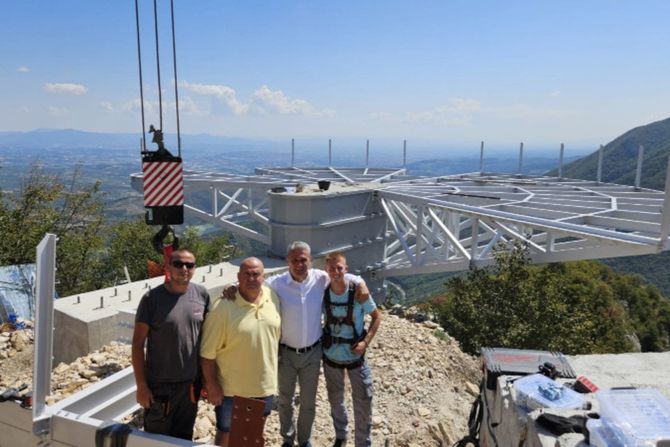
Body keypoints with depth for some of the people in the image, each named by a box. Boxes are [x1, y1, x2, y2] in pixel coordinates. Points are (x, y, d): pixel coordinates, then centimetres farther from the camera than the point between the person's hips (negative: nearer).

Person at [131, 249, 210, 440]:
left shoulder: (202, 294, -5)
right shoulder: (152, 298, -14)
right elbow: (138, 343, -10)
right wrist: (141, 385, -11)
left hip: (191, 383, 3)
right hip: (160, 384, -3)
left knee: (184, 437, 21)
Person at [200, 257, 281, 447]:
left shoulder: (273, 298, -7)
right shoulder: (223, 307, -22)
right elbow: (207, 353, -16)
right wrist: (211, 386, -12)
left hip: (264, 385, 4)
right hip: (231, 389, -4)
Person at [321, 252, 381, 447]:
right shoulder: (322, 293, -13)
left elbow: (377, 316, -5)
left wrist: (366, 341, -16)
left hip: (355, 356, -2)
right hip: (331, 356, 2)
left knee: (363, 401, 7)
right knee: (335, 399, 21)